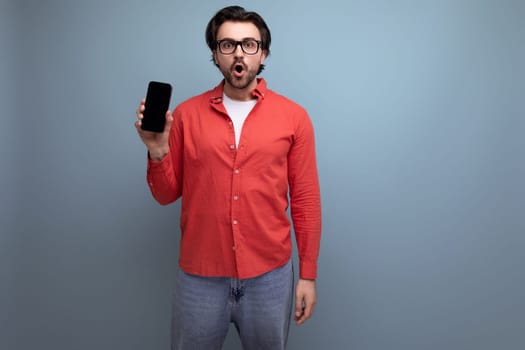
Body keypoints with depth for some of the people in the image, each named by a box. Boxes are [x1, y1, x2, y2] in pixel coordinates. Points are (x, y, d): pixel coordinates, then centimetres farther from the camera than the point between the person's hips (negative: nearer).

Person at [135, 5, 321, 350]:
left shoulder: (294, 117, -4)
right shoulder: (186, 114, -1)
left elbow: (306, 201, -1)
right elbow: (166, 194, 4)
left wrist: (308, 274, 0)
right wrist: (157, 150, -14)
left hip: (270, 275, 0)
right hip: (200, 276, 1)